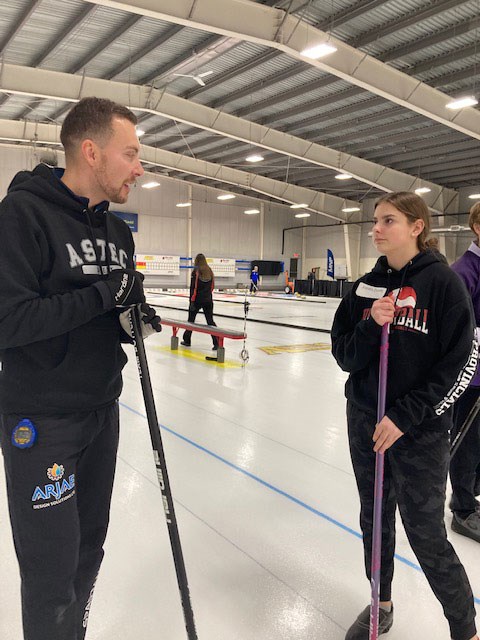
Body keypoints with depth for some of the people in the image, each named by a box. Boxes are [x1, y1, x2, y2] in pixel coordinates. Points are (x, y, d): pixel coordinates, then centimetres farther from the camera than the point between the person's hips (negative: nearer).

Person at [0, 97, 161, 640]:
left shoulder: (118, 231, 8)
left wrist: (135, 317, -6)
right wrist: (101, 294, -23)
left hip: (102, 411, 7)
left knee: (89, 547, 20)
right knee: (52, 568, 5)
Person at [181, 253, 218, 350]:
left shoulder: (196, 271, -11)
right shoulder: (210, 271, 4)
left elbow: (193, 287, -14)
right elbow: (212, 286, 10)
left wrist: (192, 301, -13)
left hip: (197, 300, -4)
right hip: (208, 300, 4)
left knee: (191, 320, 12)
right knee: (210, 321, 4)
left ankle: (187, 340, 22)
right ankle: (216, 343, -5)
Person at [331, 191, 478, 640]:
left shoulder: (442, 282, -10)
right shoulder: (366, 287, 3)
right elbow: (345, 356, 2)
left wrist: (405, 417, -16)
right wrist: (371, 326, -18)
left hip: (420, 430, -4)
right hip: (364, 420, 5)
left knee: (426, 535, 4)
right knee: (374, 519, 17)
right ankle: (381, 604, 41)